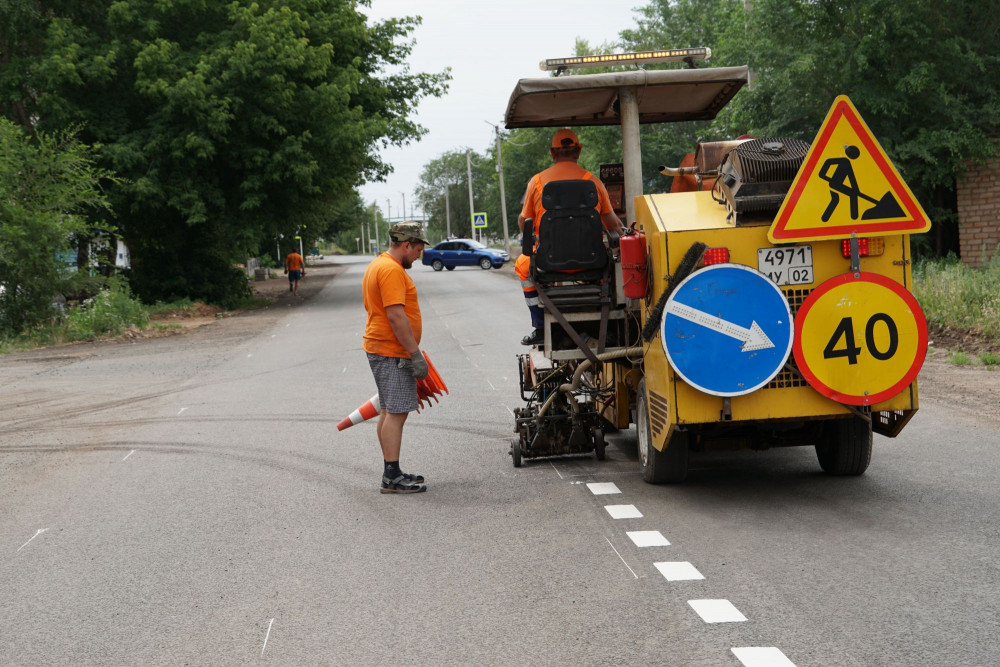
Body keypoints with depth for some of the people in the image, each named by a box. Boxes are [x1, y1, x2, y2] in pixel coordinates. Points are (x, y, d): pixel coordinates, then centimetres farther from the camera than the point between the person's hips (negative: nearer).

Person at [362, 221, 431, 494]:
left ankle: (392, 472, 20)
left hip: (380, 349, 11)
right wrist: (416, 354, -21)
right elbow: (396, 316, -23)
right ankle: (392, 477, -10)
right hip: (392, 352, -11)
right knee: (395, 412, -10)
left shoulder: (377, 266, 17)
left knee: (389, 412, 14)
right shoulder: (392, 270, -17)